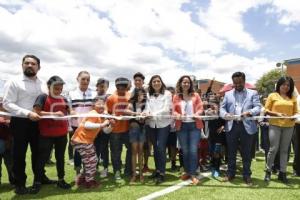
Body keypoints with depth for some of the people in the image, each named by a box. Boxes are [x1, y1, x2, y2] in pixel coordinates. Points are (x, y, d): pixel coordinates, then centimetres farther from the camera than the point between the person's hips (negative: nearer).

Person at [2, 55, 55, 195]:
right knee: (19, 154, 7)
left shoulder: (42, 84, 9)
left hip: (37, 123, 5)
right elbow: (7, 104, -13)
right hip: (20, 122, -5)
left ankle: (40, 177, 36)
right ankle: (20, 185, 22)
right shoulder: (14, 82, -6)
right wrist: (27, 113, -23)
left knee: (38, 151, 18)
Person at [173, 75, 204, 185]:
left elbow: (201, 108, 0)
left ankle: (193, 174, 5)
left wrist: (197, 114, -20)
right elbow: (173, 110, 3)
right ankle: (187, 172, 25)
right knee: (185, 150, 9)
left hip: (194, 125, -1)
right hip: (181, 126, 1)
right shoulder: (176, 97, 6)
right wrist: (177, 115, -18)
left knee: (193, 150, -5)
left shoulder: (195, 95, 6)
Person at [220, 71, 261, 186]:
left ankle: (247, 175, 21)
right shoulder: (228, 94, 14)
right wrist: (225, 114, -16)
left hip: (247, 126, -1)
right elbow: (222, 108, 6)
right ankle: (230, 173, 24)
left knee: (246, 153, 8)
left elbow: (258, 107, -4)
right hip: (231, 126, 2)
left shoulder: (253, 93, 8)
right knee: (231, 152, 11)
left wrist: (249, 112, -25)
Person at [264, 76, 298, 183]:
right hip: (275, 125, -3)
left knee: (284, 150, 7)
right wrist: (277, 113, -15)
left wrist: (294, 117, -7)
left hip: (289, 126, 3)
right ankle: (268, 171, 11)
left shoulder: (293, 98, 12)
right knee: (273, 148, -5)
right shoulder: (272, 95, 4)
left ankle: (282, 173, 16)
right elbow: (266, 110, 1)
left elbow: (295, 112, 15)